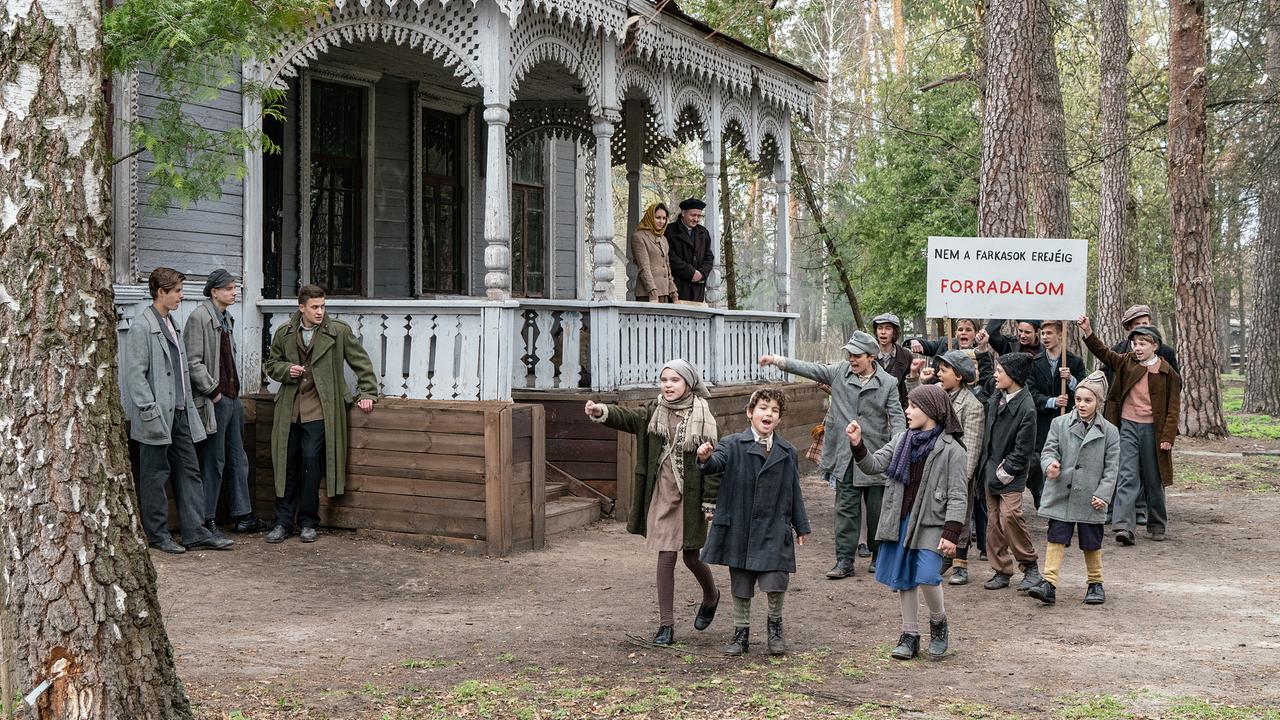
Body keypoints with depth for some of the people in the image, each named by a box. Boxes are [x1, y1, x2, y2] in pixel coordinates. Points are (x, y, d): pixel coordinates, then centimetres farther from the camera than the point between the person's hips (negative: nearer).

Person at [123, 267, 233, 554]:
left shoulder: (170, 323, 17)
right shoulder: (141, 326, -11)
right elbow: (134, 373, -16)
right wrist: (150, 411, -20)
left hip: (179, 412, 9)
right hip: (157, 416, -9)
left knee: (189, 470, 8)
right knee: (155, 475, 2)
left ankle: (196, 533, 12)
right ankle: (157, 535, 12)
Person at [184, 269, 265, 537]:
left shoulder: (227, 318, 15)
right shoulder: (199, 317, -12)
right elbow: (193, 362, -17)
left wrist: (234, 390, 13)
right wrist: (213, 391, -15)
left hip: (232, 398, 9)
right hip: (214, 402, -9)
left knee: (238, 461, 12)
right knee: (213, 462, -2)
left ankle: (242, 515, 19)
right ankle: (207, 520, 7)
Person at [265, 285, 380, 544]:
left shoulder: (338, 331, 1)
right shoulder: (284, 334, 8)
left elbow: (361, 362, 7)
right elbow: (271, 364, 20)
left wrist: (367, 393, 3)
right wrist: (287, 370, -2)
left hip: (319, 409, -3)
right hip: (289, 409, 3)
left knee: (311, 462, -8)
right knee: (287, 465, 3)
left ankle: (307, 523, 6)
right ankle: (283, 522, 13)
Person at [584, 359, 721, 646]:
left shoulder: (703, 418, -7)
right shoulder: (654, 412, 5)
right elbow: (628, 418, -11)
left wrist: (710, 502, -11)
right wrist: (602, 412, -31)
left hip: (690, 498, -3)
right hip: (661, 496, 3)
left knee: (691, 557, 9)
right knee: (665, 558, 2)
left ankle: (711, 597, 41)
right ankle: (666, 625, 9)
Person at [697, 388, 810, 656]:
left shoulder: (787, 452, 6)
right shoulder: (733, 445, -2)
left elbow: (794, 491, 12)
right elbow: (718, 462, -21)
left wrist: (801, 526, 14)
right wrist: (706, 458, -45)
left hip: (774, 530, 1)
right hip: (739, 528, 0)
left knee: (775, 583, -7)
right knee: (740, 586, 10)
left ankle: (775, 626, 20)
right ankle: (741, 631, 29)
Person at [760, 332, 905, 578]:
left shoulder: (888, 383, -3)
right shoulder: (839, 372, 3)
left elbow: (897, 417, -5)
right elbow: (809, 369, -1)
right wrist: (778, 361, -13)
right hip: (845, 456, 2)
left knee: (877, 510, 9)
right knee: (846, 509, 4)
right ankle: (844, 560, 10)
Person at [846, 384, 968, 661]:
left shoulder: (951, 450, -8)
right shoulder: (902, 440, 8)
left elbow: (957, 496, -9)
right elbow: (874, 465, 3)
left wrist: (950, 534, -15)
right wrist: (857, 444, -14)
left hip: (930, 524, -5)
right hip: (900, 521, 5)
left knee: (927, 577, -15)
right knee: (903, 580, 10)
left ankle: (938, 622, 14)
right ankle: (910, 635, 25)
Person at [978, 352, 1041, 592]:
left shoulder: (1026, 408, -16)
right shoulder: (995, 398, 4)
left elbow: (1024, 449, -14)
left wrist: (1005, 471, -12)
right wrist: (986, 465, 10)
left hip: (1011, 474, -7)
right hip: (991, 469, 7)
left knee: (1009, 515, -19)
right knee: (993, 520, 8)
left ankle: (1030, 566, -1)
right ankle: (1001, 571, 16)